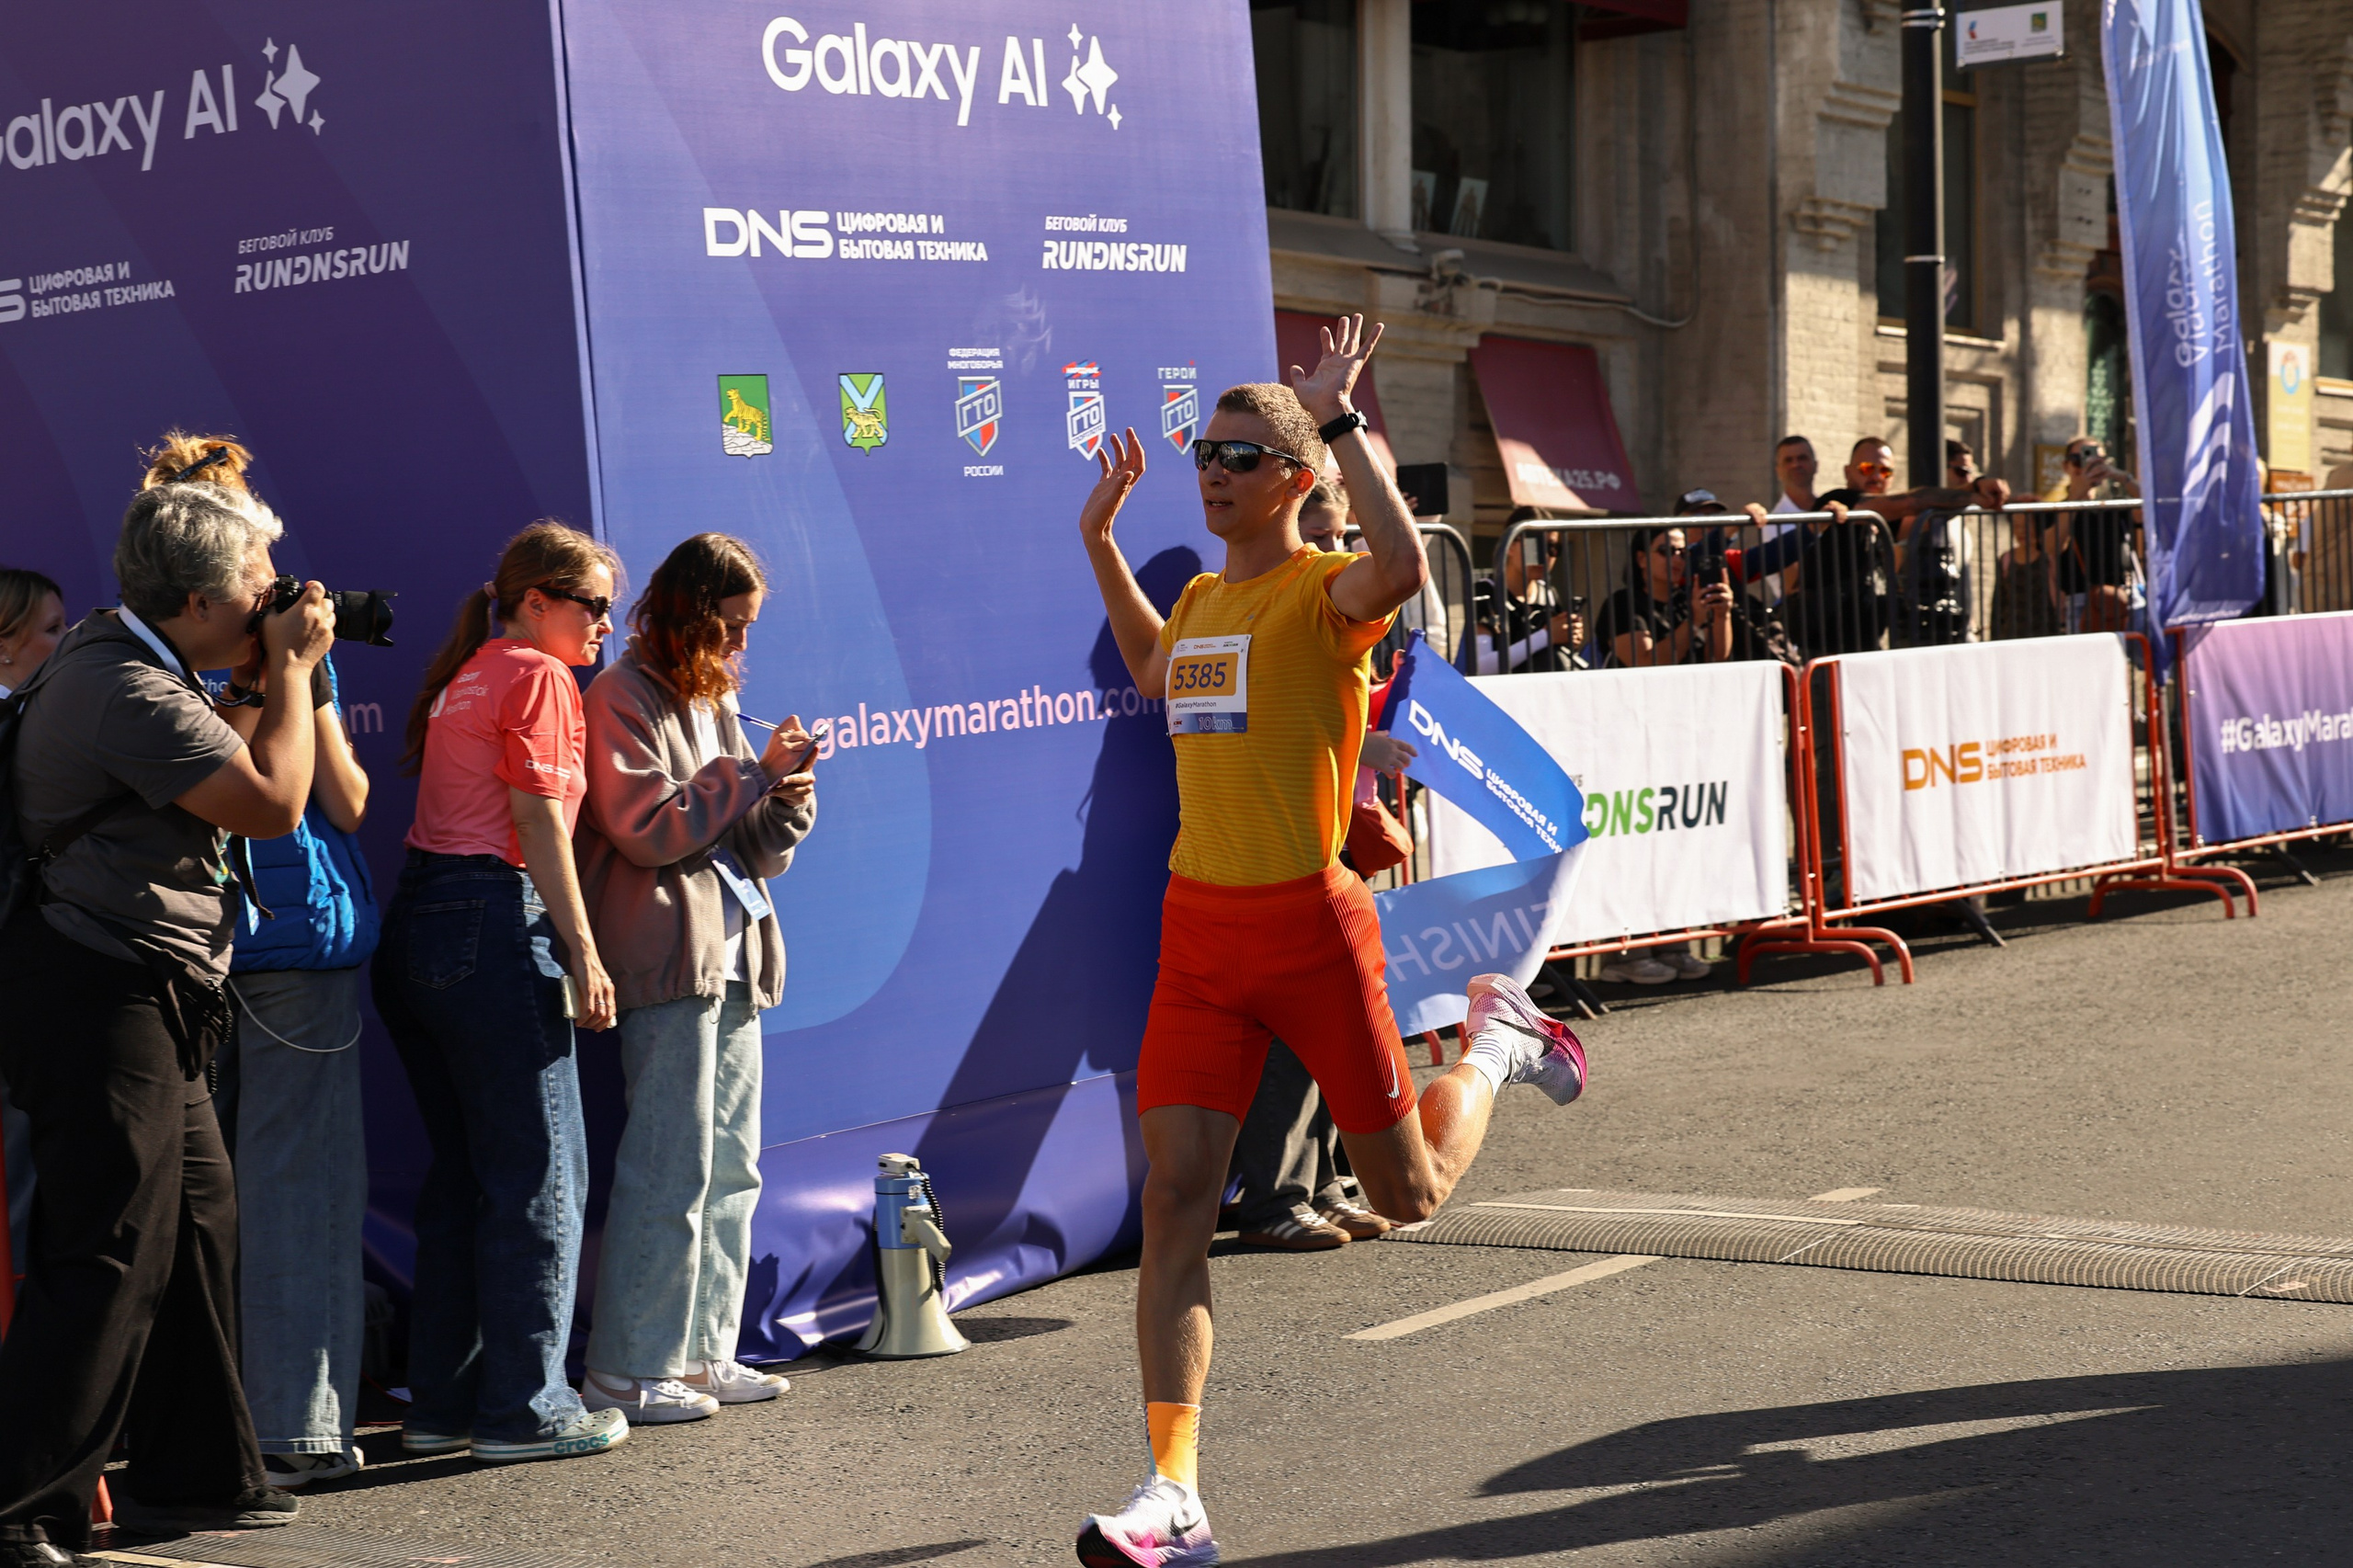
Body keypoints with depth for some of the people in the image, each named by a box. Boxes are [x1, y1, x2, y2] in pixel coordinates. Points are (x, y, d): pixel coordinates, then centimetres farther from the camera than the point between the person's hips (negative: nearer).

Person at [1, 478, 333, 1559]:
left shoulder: (124, 665, 15)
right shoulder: (129, 692, -20)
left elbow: (229, 771, 26)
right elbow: (273, 802, -20)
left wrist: (286, 677, 13)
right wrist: (292, 670, -8)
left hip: (137, 1004, 11)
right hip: (100, 1002, -11)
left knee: (198, 1224, 15)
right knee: (108, 1257, -9)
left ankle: (194, 1475, 25)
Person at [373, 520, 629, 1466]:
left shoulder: (464, 678, 20)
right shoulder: (538, 675, -6)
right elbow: (541, 821, -13)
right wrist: (582, 950, -13)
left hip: (420, 923, 9)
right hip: (497, 919, -9)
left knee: (461, 1175, 15)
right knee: (539, 1174, -2)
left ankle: (443, 1403, 18)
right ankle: (524, 1409, 1)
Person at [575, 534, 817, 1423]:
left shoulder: (716, 699, 21)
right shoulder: (625, 697, -4)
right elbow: (646, 827, -16)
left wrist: (788, 799, -1)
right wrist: (755, 774, -12)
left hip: (732, 955, 9)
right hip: (668, 958, -9)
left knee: (731, 1166, 9)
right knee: (670, 1168, -9)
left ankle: (702, 1351, 16)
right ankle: (627, 1372, -5)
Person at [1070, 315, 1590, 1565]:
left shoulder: (1323, 593, -10)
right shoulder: (1204, 596, 11)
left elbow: (1403, 566, -36)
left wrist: (1340, 419, -27)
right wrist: (1100, 540, 29)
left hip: (1310, 924, -5)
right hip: (1198, 930, 5)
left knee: (1409, 1194, 9)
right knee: (1175, 1194, -7)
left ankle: (1496, 1042, 41)